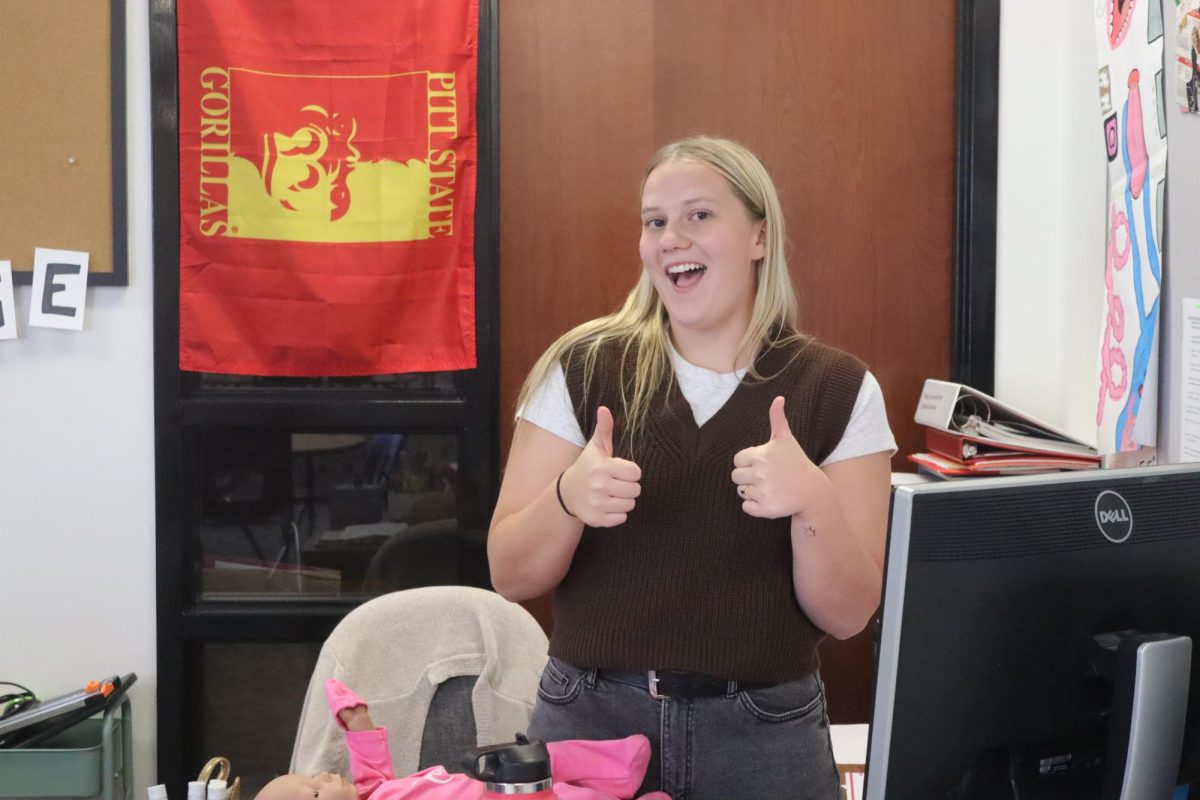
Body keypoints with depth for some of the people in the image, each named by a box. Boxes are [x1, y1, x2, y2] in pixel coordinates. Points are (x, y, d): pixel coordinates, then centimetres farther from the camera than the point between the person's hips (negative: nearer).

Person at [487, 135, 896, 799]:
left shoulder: (838, 390, -4)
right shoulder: (583, 368, -3)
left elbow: (846, 615, -6)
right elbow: (509, 577, -3)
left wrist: (813, 503, -24)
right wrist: (568, 499, -23)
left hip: (764, 736, 0)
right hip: (591, 719, 1)